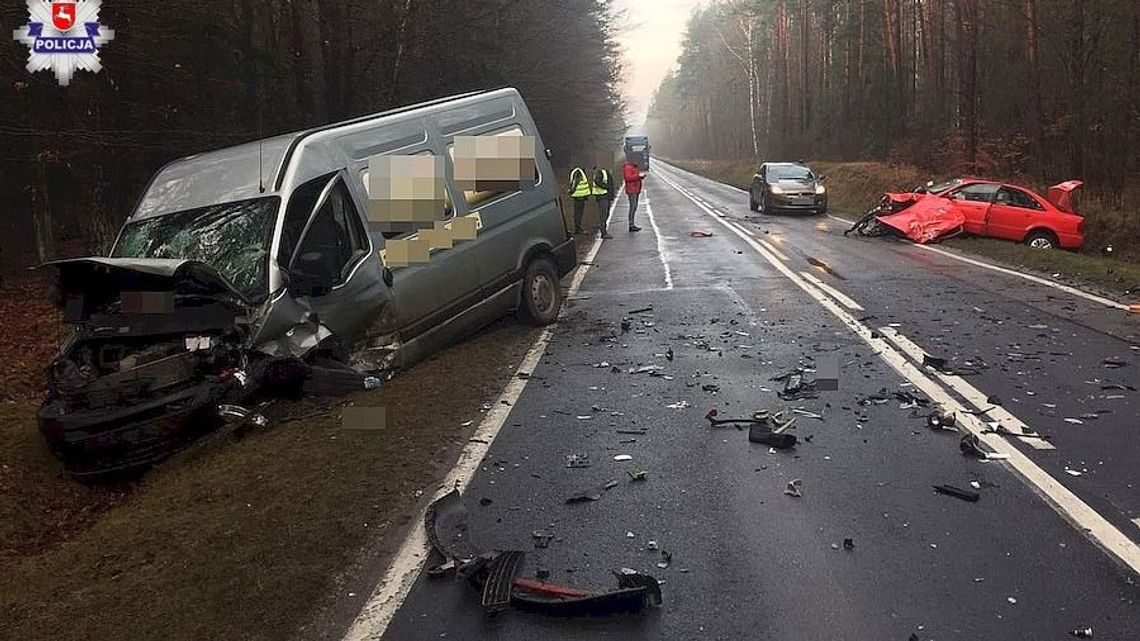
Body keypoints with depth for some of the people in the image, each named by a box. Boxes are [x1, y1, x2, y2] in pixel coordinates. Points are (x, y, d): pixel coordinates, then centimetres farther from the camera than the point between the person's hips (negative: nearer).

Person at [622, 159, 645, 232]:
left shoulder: (635, 167, 17)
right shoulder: (628, 167, -13)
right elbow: (628, 178, -24)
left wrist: (642, 175, 4)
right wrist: (638, 175, -24)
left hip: (636, 190, 10)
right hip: (631, 190, -10)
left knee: (635, 207, 9)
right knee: (633, 207, -12)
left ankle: (632, 225, 12)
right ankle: (631, 225, -12)